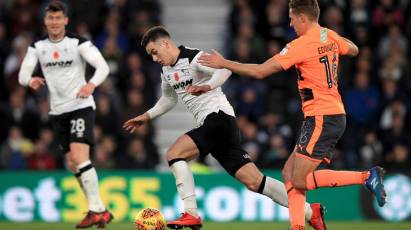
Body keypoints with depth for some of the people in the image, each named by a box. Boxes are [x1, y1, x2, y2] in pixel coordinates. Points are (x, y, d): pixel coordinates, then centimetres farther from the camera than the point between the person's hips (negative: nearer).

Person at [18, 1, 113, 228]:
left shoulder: (79, 43, -9)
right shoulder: (37, 47, 4)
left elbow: (103, 66, -18)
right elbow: (23, 74, -1)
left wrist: (91, 84, -39)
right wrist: (30, 80, -26)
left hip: (81, 106, -6)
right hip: (58, 111, 6)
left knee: (79, 157, -21)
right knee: (72, 165, 8)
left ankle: (97, 211, -20)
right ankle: (98, 210, 19)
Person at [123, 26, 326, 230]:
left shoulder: (193, 58, -10)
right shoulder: (167, 70, 19)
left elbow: (225, 68, -27)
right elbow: (169, 98, 37)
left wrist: (208, 86, -42)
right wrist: (147, 116, 32)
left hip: (219, 118, -9)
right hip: (209, 124, 9)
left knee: (174, 154, -19)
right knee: (254, 181, 1)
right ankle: (310, 211, 4)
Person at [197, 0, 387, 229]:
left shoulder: (301, 45, -15)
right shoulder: (330, 36, 8)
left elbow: (260, 71, -14)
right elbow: (353, 49, 31)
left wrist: (223, 63, -6)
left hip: (321, 119, -9)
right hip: (335, 114, 9)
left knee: (300, 181, -9)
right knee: (290, 172, 9)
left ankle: (366, 177, -12)